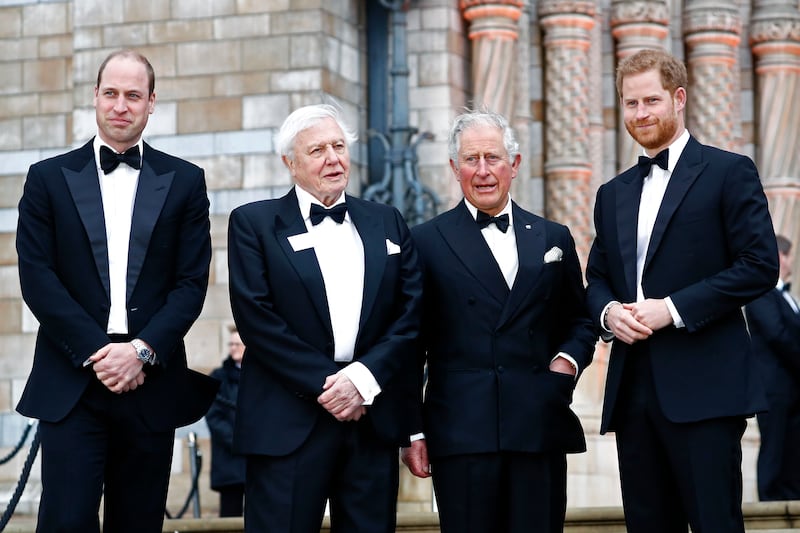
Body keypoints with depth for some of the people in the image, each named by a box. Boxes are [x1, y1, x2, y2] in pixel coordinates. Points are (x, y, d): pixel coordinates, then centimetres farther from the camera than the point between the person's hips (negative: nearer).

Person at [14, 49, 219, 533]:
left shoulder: (184, 181, 9)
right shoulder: (49, 178, 7)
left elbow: (192, 283, 3)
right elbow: (37, 277, -1)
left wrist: (142, 350, -11)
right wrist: (96, 353, -10)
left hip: (151, 382, 1)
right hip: (72, 383, -1)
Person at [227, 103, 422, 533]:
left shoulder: (387, 223, 14)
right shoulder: (252, 223, 4)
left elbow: (412, 314, 6)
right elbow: (256, 319, -6)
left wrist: (363, 377, -9)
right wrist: (324, 384, -11)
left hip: (374, 420, 3)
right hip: (289, 424, -3)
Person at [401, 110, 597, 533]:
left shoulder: (554, 239, 15)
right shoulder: (427, 242, 5)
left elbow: (579, 320, 22)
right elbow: (411, 345, 4)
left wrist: (569, 358, 0)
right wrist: (412, 432, -1)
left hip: (541, 433, 3)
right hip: (461, 435, -3)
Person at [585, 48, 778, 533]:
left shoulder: (729, 173, 1)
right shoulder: (613, 194, 20)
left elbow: (760, 266, -7)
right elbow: (597, 279, 24)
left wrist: (673, 308, -14)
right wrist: (608, 311, -1)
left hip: (703, 387, -6)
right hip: (632, 389, 6)